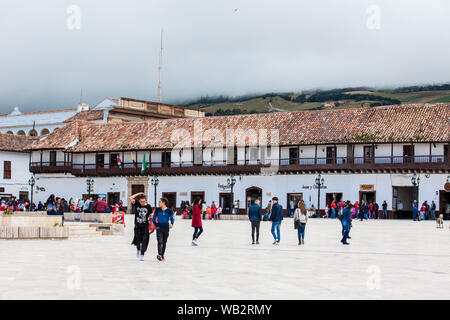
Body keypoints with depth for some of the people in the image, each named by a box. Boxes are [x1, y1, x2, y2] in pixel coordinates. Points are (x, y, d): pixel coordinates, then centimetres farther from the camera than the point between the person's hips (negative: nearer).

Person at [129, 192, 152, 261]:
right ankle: (138, 249, 40)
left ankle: (142, 254, -4)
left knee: (144, 241, -7)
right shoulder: (137, 204, -2)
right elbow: (131, 198, -15)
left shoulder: (148, 206, -1)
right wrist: (138, 194, -10)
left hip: (145, 226, -1)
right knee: (138, 239, 10)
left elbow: (150, 215, 11)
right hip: (137, 226, 1)